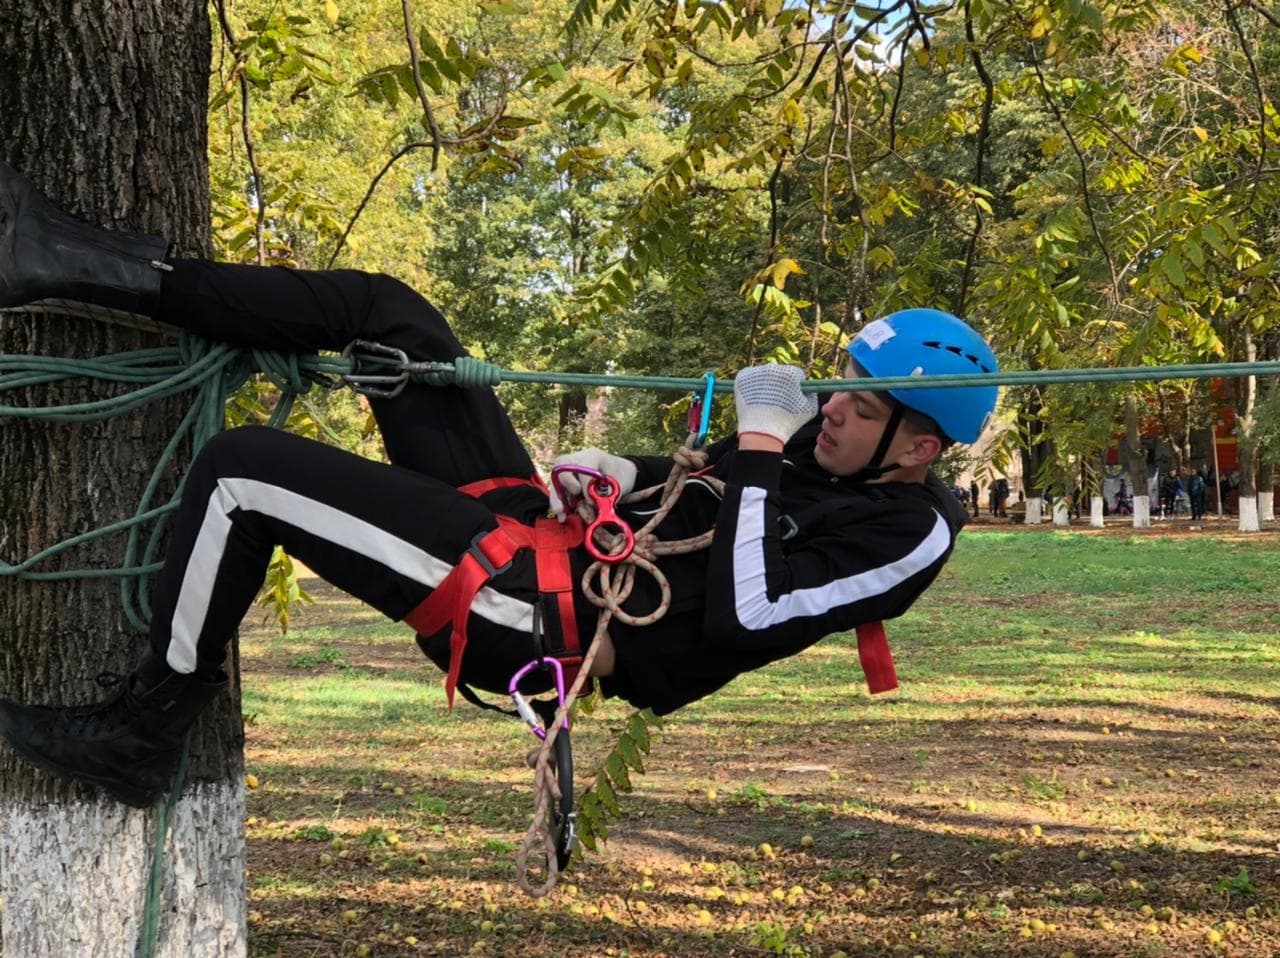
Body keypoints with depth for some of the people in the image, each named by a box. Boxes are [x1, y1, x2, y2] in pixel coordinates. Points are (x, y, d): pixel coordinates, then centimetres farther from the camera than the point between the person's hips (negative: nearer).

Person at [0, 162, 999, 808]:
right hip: (541, 524, 9)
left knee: (246, 466, -16)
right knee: (382, 308, 4)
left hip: (529, 615, -9)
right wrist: (625, 470, 7)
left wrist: (759, 448, -19)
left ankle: (141, 732, 3)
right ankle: (98, 270, 7)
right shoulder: (826, 437, 11)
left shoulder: (908, 532, -13)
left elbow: (740, 616, -24)